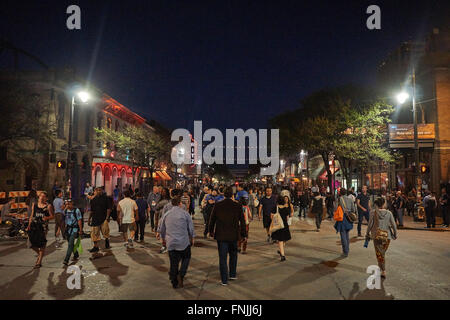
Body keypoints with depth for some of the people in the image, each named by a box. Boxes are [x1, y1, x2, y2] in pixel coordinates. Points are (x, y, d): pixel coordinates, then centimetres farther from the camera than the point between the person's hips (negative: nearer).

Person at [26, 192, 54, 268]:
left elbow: (52, 216, 1)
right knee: (32, 242, 1)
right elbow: (31, 216, 15)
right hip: (34, 225, 4)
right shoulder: (34, 206, 10)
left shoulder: (48, 206, 0)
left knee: (42, 244, 0)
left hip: (43, 226, -3)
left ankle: (39, 262, 12)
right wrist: (29, 225, 4)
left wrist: (47, 218, -19)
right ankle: (39, 254, 33)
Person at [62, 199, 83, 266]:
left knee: (70, 244, -14)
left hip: (74, 229, -6)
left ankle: (66, 260, -16)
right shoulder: (65, 211, 6)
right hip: (67, 229, 6)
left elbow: (79, 220, -9)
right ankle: (76, 255, 36)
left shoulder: (76, 210, -8)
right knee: (71, 244, 17)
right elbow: (63, 220, 13)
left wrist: (80, 230, -10)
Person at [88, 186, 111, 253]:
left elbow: (109, 208, -2)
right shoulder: (93, 200, 10)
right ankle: (96, 247, 16)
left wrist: (107, 217, -11)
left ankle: (107, 241, 26)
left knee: (105, 231, -4)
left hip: (104, 218, -3)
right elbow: (91, 210, 18)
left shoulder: (105, 198, 0)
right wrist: (89, 219, 16)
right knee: (94, 233, 4)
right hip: (95, 219, 3)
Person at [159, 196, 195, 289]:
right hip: (184, 242, -3)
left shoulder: (166, 215, 6)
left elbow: (161, 230, 15)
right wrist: (192, 239, 15)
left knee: (173, 263, 11)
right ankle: (181, 274, -1)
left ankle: (174, 283, 18)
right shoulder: (185, 213, -5)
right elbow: (191, 228, 0)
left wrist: (163, 239, 31)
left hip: (170, 243, 3)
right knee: (186, 258, 18)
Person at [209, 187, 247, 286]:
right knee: (233, 255, 22)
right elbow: (242, 221, -1)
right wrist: (243, 234, 10)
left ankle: (224, 280, 9)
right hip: (233, 235, 1)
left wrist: (211, 231, 18)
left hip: (221, 236, -1)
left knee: (222, 257, 6)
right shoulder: (237, 206, -7)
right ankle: (232, 274, 31)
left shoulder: (217, 205, -7)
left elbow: (212, 219, 3)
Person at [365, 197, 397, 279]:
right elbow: (394, 225, -2)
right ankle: (380, 267, 31)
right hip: (387, 236, 2)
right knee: (383, 253, 20)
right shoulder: (389, 213, -3)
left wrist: (367, 234, 5)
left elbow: (370, 224, -8)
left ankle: (383, 271, 1)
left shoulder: (373, 212, -9)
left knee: (379, 254, 7)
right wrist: (395, 234, 13)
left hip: (376, 236, -2)